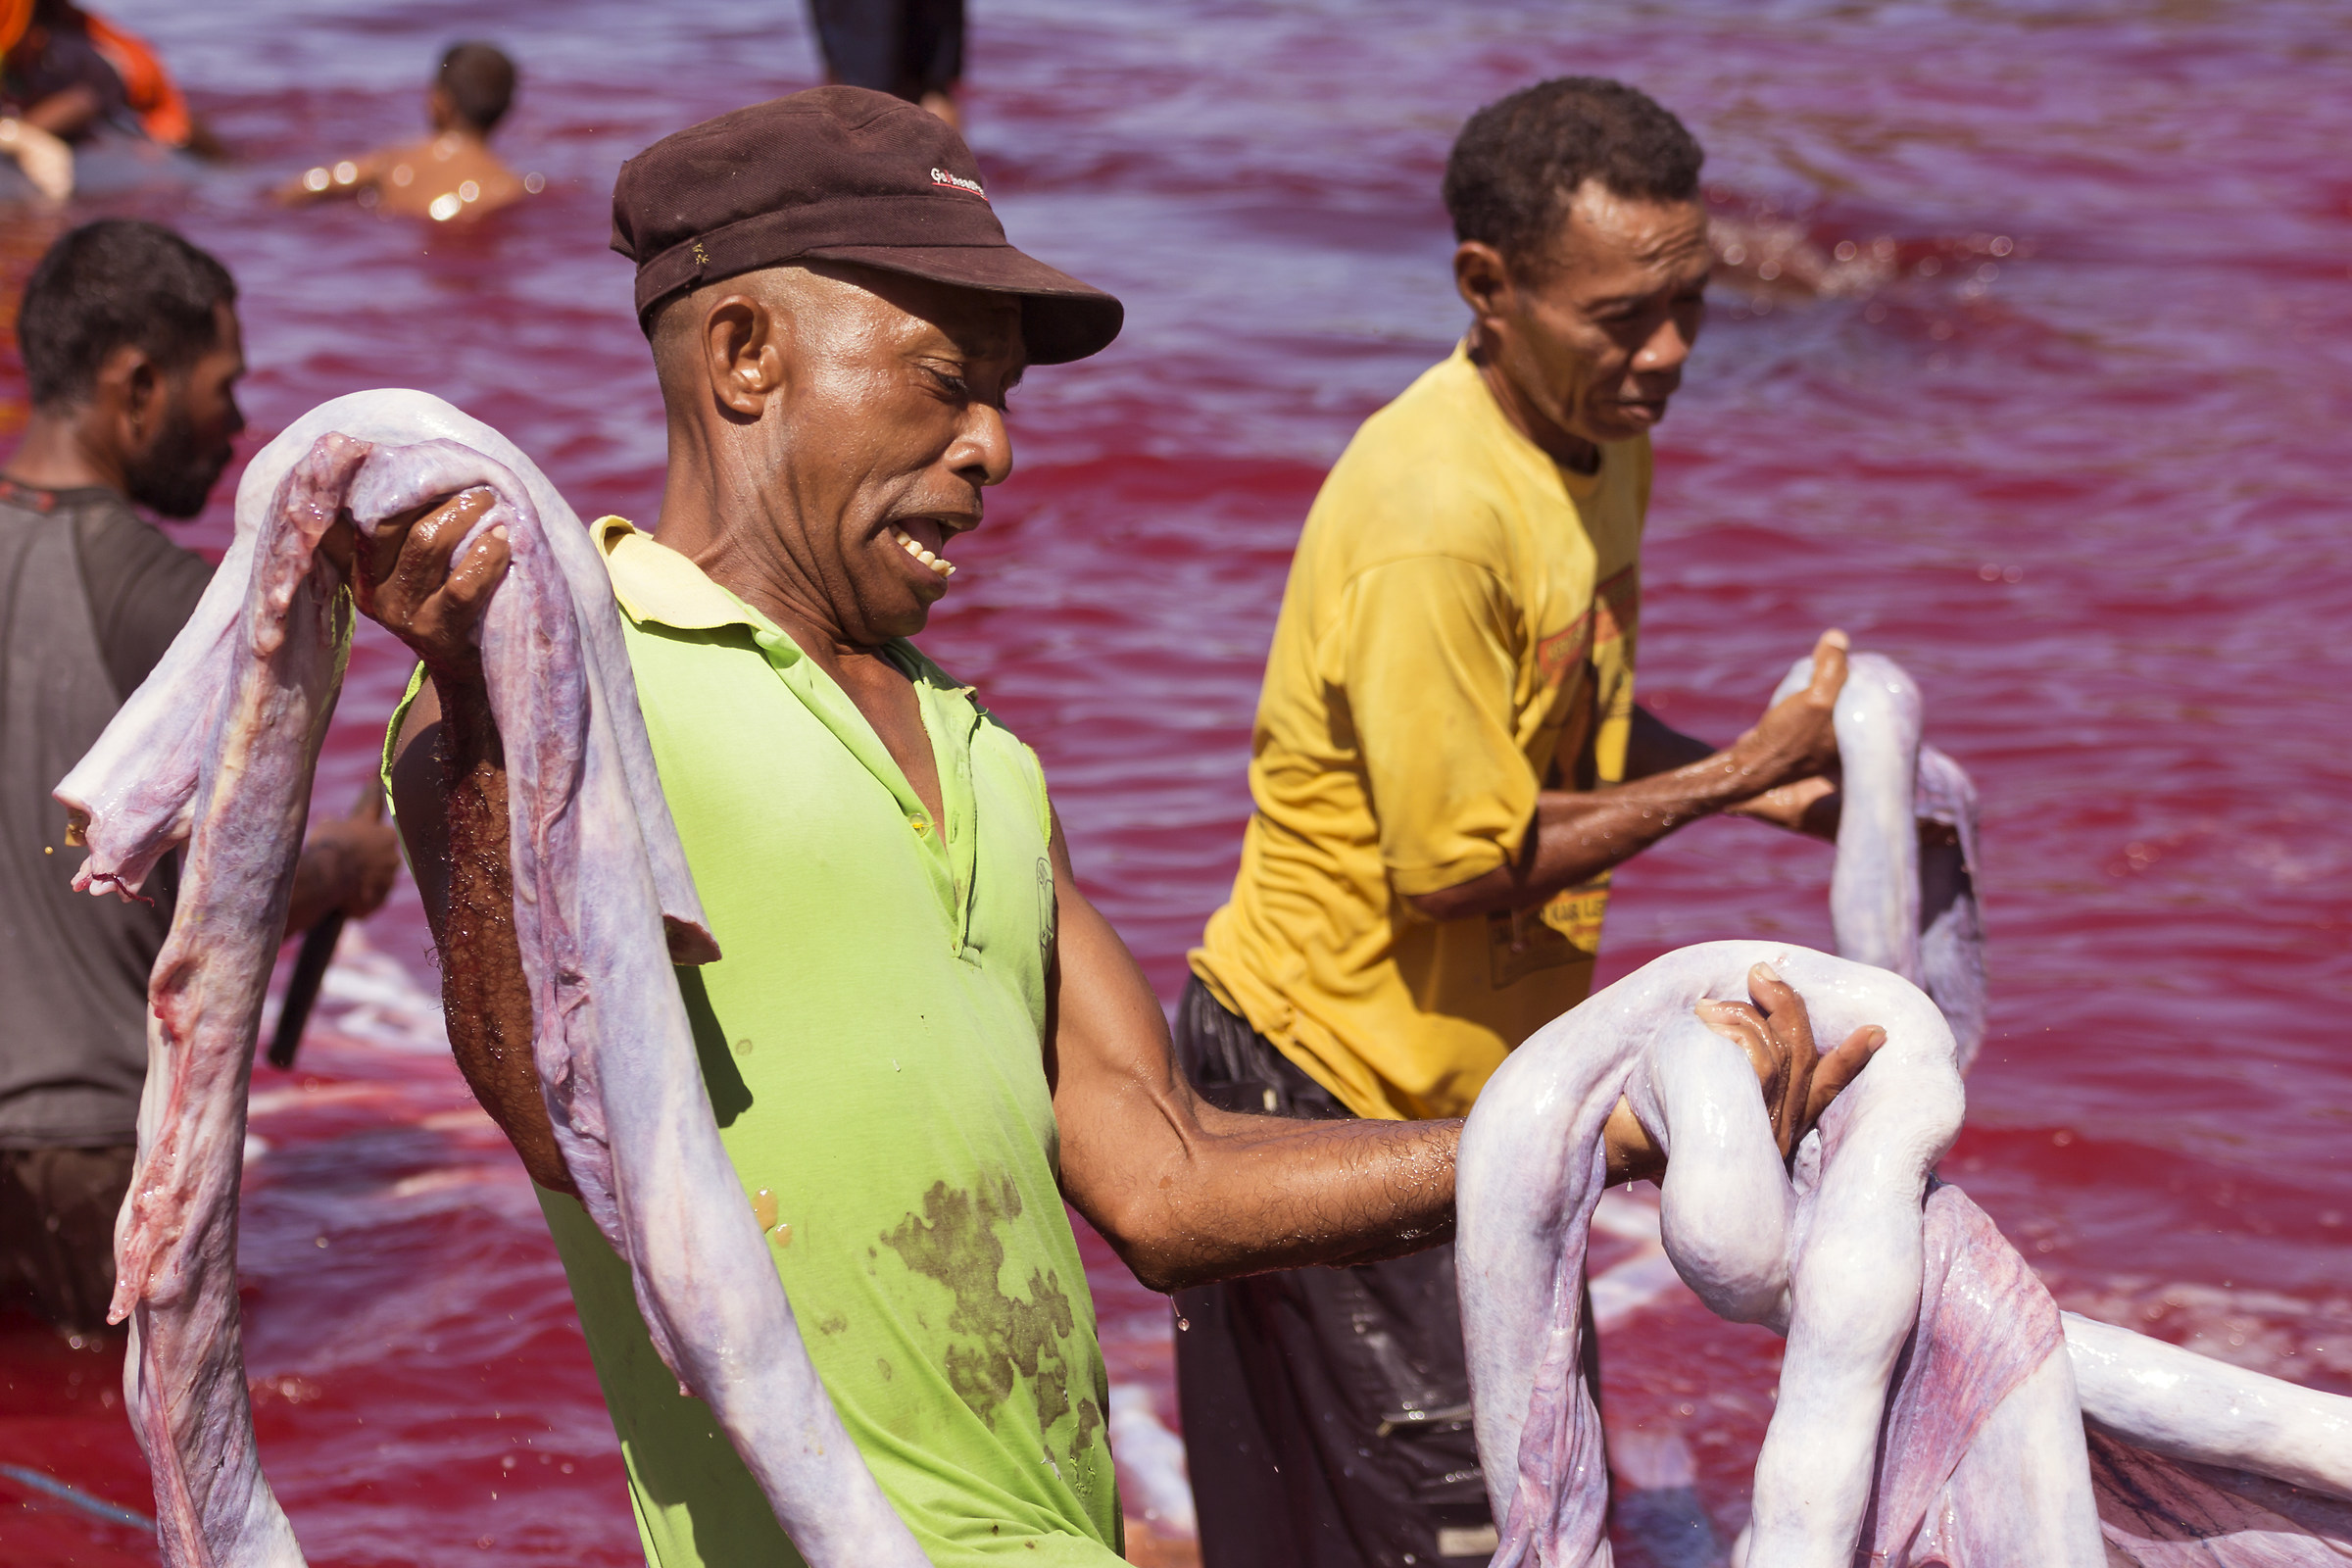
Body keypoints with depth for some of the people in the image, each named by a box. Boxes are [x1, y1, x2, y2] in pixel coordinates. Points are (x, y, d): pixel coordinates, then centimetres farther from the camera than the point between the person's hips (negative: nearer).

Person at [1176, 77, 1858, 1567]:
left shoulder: (1604, 438, 2)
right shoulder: (1429, 520, -27)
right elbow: (1464, 860, -23)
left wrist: (1758, 778, -3)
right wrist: (1734, 774, -18)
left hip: (1477, 1085, 9)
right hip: (1330, 1088, -9)